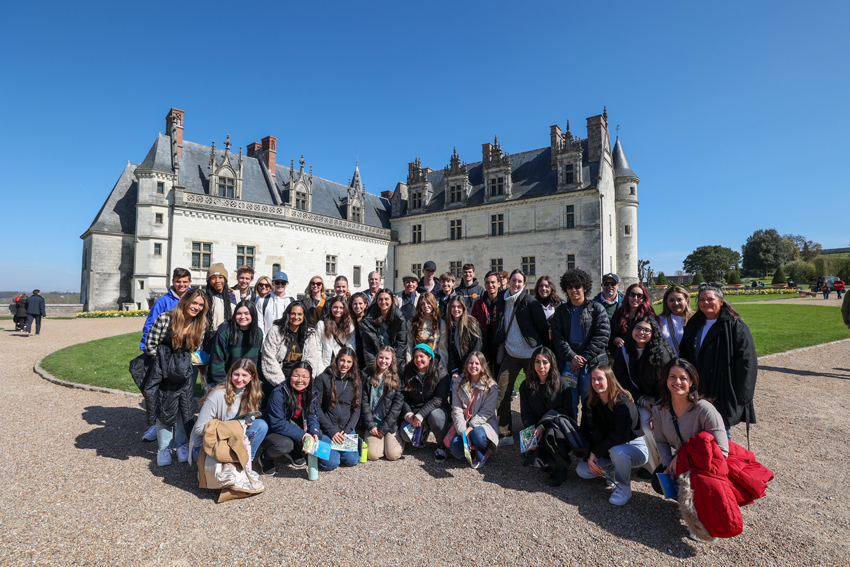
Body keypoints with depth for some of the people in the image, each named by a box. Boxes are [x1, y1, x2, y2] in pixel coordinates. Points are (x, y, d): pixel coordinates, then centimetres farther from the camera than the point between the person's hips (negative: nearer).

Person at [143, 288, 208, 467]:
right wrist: (165, 361, -7)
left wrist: (185, 363, -1)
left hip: (184, 372, 3)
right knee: (164, 408, 6)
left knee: (183, 407, 9)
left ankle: (182, 445, 25)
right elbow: (150, 347, -11)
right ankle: (163, 449, 21)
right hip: (163, 372, -3)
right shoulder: (165, 319, -14)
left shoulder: (200, 324, -1)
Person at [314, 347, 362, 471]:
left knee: (351, 460, -16)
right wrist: (332, 431, -12)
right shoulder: (323, 378, -5)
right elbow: (316, 407, -6)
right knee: (331, 463, -19)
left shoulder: (355, 381, 7)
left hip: (347, 429, 3)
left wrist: (347, 430, -8)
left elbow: (357, 408, 7)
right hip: (326, 428, -3)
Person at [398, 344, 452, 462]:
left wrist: (420, 415, -25)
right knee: (405, 435, -23)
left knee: (435, 415, -36)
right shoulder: (408, 372, -1)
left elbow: (439, 399, -17)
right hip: (413, 409, 2)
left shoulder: (440, 372, -11)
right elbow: (402, 395, 0)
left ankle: (441, 447, -9)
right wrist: (407, 413, -18)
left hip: (434, 408, -2)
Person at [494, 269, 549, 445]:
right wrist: (501, 345, 12)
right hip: (511, 354, 5)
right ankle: (505, 434, 11)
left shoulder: (530, 302, -9)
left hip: (531, 353, -5)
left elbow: (543, 327, -7)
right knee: (502, 394, 0)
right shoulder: (504, 301, 8)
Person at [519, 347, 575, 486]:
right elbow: (526, 415, 0)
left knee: (551, 433, -36)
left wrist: (543, 426, -20)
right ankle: (548, 463, 16)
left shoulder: (562, 384, -11)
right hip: (538, 429, 3)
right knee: (529, 458, -18)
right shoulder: (526, 386, -3)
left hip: (560, 428, -3)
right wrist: (532, 434, -18)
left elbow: (568, 412, -10)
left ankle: (560, 469, -10)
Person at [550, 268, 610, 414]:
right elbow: (557, 336, 3)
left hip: (592, 364, -2)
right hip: (568, 363, 2)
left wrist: (584, 358, -11)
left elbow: (602, 336, -5)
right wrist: (572, 357, -10)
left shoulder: (597, 308, 4)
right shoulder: (561, 310, 11)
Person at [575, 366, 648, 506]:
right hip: (607, 451, 6)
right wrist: (589, 457, -16)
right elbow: (585, 432, -3)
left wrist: (596, 452, -26)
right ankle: (615, 467, 14)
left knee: (617, 450, -39)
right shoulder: (591, 404, -3)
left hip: (634, 447, -6)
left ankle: (623, 487, -13)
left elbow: (620, 436, -32)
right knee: (582, 470, -9)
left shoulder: (624, 404, -23)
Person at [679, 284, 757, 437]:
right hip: (696, 395, 5)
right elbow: (684, 358, 15)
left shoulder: (736, 327, -6)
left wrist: (741, 397, -13)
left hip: (724, 396, -5)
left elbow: (747, 363, -10)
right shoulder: (693, 326, 10)